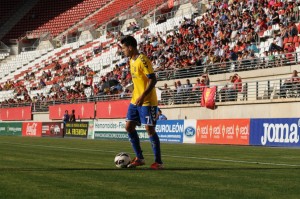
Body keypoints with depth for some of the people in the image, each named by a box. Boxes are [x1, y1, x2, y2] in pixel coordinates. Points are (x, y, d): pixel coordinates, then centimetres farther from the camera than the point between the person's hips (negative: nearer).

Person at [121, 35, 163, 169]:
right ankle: (139, 158, 15)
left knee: (149, 129, -7)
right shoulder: (132, 61, 12)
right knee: (129, 127, 6)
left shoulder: (142, 60, -16)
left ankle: (158, 162, 1)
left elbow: (152, 79, -21)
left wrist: (143, 96, -28)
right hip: (135, 101, 9)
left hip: (147, 102, -9)